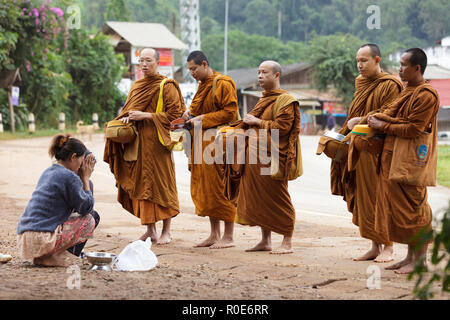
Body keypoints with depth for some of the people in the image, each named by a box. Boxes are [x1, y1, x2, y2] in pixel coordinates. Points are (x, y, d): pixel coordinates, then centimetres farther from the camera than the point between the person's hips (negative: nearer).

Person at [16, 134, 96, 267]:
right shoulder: (69, 177, -9)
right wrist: (85, 178, 7)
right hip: (41, 240, -9)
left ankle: (42, 256, 9)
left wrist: (83, 177, 20)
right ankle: (49, 257, -4)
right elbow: (86, 207, -1)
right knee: (88, 221, 6)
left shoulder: (48, 172, 18)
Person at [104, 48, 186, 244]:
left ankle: (166, 231, 1)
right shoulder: (136, 86, 17)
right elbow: (128, 109, 26)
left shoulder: (167, 86, -3)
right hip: (137, 141, 6)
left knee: (159, 184, -6)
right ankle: (150, 230, 11)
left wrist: (146, 116, -14)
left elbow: (175, 114, -8)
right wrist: (127, 117, 1)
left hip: (156, 141, -6)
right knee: (140, 184, 4)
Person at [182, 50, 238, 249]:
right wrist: (191, 113, 7)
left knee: (220, 188, -8)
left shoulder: (223, 84, -11)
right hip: (202, 143, 9)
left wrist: (203, 118, -18)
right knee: (204, 188, 9)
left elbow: (229, 112, -16)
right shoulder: (203, 85, 17)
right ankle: (214, 234, 15)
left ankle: (228, 237, -3)